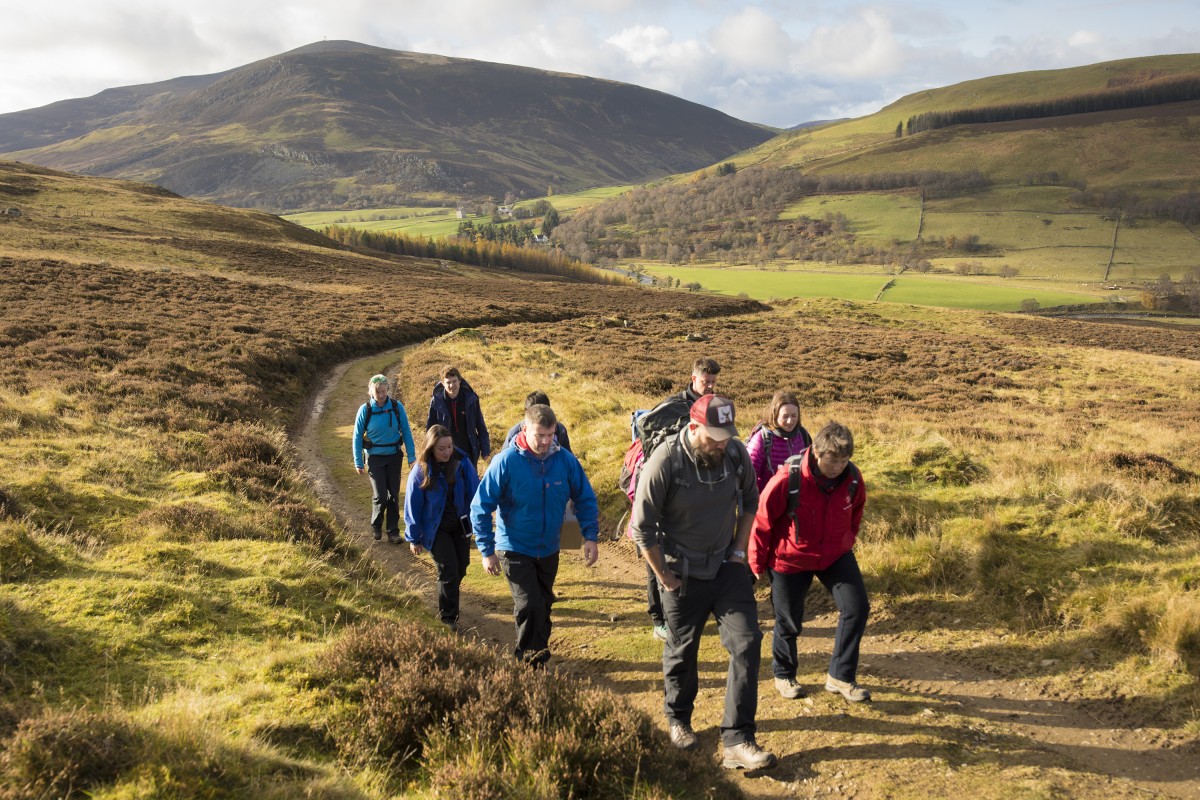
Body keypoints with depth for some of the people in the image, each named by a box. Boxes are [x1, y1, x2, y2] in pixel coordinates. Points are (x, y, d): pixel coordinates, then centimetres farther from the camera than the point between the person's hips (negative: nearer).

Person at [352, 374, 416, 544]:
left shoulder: (397, 406, -9)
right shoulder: (365, 410, -10)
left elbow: (406, 431, -2)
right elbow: (357, 437, -2)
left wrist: (411, 456, -3)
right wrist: (358, 462, -2)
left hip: (394, 455, 2)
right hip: (375, 458, -1)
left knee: (394, 495, 6)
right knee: (380, 496, -5)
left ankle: (393, 531, 18)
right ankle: (376, 526, 21)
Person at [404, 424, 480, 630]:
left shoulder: (462, 462, -12)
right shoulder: (420, 471, -16)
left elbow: (474, 492, -4)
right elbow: (412, 505, -9)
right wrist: (414, 538, -4)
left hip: (461, 525, 3)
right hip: (436, 529, -3)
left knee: (461, 567, 11)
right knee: (448, 569, -7)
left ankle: (448, 599, 39)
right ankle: (448, 617, 9)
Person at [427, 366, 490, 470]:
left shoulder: (471, 399, -8)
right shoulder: (436, 402, -9)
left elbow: (480, 426, 1)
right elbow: (430, 429, 1)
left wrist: (485, 449, 1)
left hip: (469, 453, 0)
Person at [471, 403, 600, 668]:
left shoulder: (566, 460, -12)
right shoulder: (506, 462, -20)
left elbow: (585, 499, 1)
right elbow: (480, 507, -14)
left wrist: (590, 537, -10)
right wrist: (487, 550, -13)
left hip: (549, 549, 4)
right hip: (515, 549, -4)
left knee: (543, 605, 18)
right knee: (529, 606, -11)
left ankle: (538, 652, 40)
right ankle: (531, 662, 11)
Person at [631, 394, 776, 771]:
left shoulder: (737, 453, -11)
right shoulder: (664, 463, -24)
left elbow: (750, 500, 9)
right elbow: (643, 528, -16)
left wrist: (739, 549, 4)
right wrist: (665, 578, -10)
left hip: (727, 566, 3)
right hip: (683, 573, -3)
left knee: (747, 643, -7)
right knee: (682, 651, 14)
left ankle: (737, 742, 2)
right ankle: (678, 719, 41)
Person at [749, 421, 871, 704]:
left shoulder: (853, 478, -14)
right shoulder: (787, 480, -28)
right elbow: (762, 519, -16)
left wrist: (846, 544, 18)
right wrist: (757, 562, -6)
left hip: (835, 554, 4)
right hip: (790, 559, -4)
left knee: (857, 608, -5)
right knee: (788, 620, 9)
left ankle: (840, 677, 10)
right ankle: (783, 676, 35)